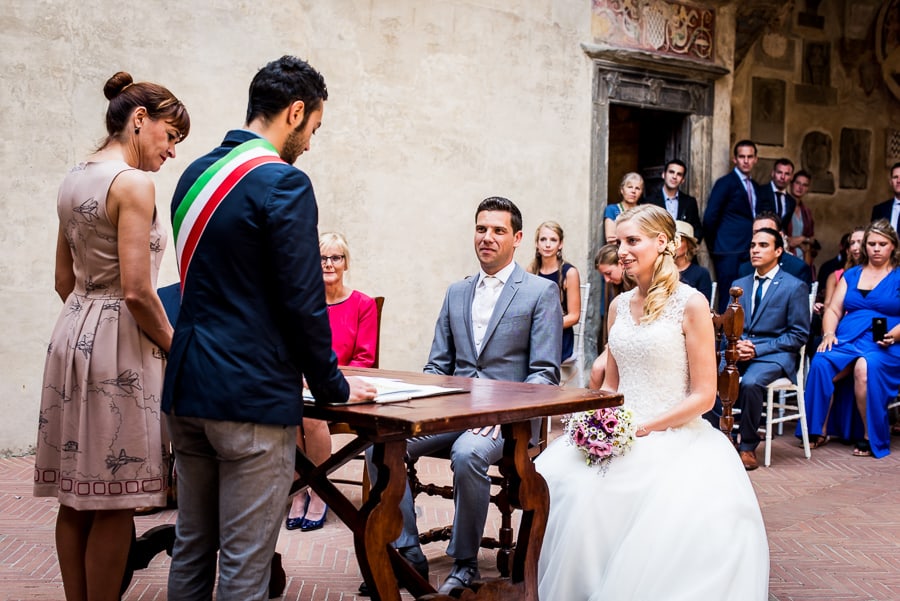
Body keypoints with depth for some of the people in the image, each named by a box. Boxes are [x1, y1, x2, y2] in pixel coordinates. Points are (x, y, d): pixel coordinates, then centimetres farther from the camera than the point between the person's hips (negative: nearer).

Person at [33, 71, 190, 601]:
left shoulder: (75, 179, 14)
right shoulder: (134, 183, -14)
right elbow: (136, 291, -18)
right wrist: (174, 347, -5)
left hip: (72, 336, 9)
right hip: (117, 345, -9)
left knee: (77, 498, 13)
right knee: (114, 502, 0)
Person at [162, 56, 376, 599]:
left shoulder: (195, 174, 12)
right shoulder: (283, 183, -13)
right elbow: (302, 300, -15)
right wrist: (333, 387, -1)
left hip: (187, 390, 8)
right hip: (251, 395, -8)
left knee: (191, 550, 17)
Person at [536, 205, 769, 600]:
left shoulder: (690, 304, -5)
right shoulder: (619, 305, 13)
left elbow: (703, 395, -7)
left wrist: (644, 428, -14)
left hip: (675, 435, -4)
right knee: (554, 481, -22)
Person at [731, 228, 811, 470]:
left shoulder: (795, 287, 1)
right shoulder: (739, 284, 18)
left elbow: (799, 334, -3)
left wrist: (758, 349, -14)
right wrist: (735, 344, -6)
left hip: (774, 354, -4)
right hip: (738, 351, 4)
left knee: (750, 383, -35)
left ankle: (748, 446, -16)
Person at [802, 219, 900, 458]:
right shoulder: (851, 275, 21)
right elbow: (833, 310, 14)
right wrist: (828, 334, -4)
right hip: (846, 340, 3)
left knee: (865, 367, -37)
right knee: (820, 363, -29)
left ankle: (870, 438, -24)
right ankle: (819, 431, -19)